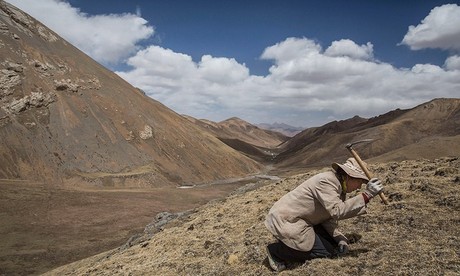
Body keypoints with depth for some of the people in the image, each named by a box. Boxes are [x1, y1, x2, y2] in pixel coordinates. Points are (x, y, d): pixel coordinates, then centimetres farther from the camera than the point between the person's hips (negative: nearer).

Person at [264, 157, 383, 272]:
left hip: (299, 219, 10)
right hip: (285, 221, -10)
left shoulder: (338, 187, 7)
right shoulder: (326, 181, -23)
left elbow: (329, 217, 7)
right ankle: (276, 251, -1)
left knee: (335, 243, 8)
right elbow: (337, 211, -35)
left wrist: (340, 239, -7)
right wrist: (366, 196, -34)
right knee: (326, 251, -7)